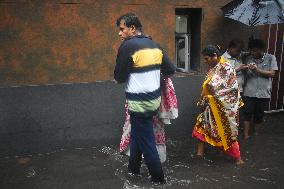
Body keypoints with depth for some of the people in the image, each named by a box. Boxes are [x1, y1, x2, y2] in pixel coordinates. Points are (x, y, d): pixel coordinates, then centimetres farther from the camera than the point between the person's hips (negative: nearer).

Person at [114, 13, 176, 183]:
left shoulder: (128, 46, -15)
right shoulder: (155, 45, 5)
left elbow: (119, 78, -11)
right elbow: (171, 70, 7)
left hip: (139, 103, -8)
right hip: (154, 99, 8)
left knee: (147, 141, 7)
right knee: (137, 133, 23)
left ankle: (158, 178, 20)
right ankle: (133, 167, 38)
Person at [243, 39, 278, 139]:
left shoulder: (271, 58, 1)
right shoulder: (248, 59, 5)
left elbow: (272, 73, -8)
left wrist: (257, 70, -16)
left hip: (263, 93, 0)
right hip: (249, 92, 1)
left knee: (259, 116, 11)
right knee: (247, 114, 3)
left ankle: (256, 135, 28)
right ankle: (246, 136, 14)